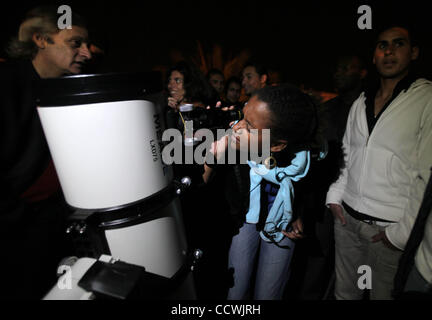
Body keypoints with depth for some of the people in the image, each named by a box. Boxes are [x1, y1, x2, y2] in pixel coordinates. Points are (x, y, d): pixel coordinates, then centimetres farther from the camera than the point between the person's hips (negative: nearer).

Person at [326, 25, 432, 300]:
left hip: (390, 228, -4)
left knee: (383, 293, 15)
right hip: (346, 216, 5)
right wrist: (335, 195, 6)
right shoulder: (361, 102, 10)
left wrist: (403, 232, -13)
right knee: (344, 290, 18)